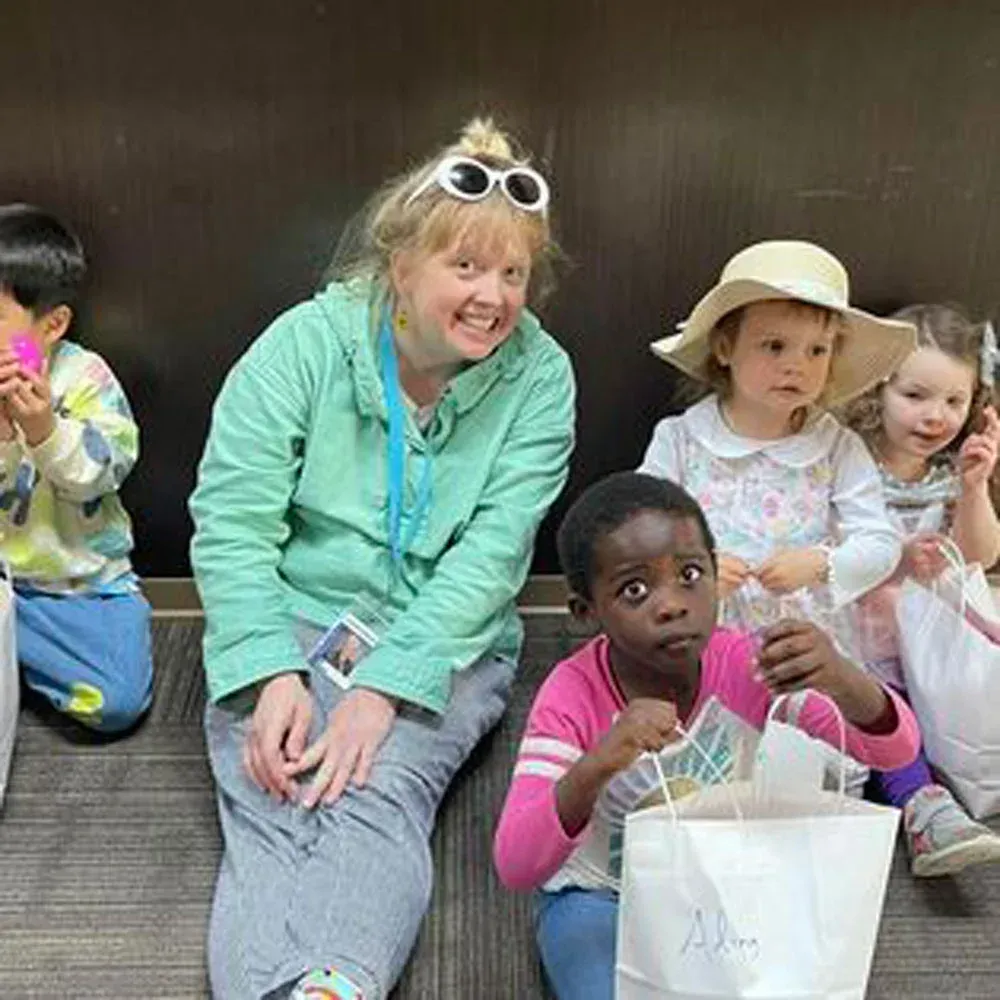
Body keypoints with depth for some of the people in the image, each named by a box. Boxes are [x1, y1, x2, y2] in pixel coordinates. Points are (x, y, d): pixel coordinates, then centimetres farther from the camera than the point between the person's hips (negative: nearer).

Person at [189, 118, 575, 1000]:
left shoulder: (538, 378, -4)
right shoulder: (306, 344, -4)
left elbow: (489, 554, -11)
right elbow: (230, 522, -7)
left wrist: (384, 688, -22)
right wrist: (274, 675, -20)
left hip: (442, 647, 0)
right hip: (287, 625, 1)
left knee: (376, 799, -28)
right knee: (269, 812, -25)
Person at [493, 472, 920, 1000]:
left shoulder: (744, 665, -16)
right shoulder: (573, 695, -22)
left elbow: (895, 749, -20)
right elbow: (515, 868, -29)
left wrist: (842, 679, -43)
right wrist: (595, 768, -48)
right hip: (600, 897, -3)